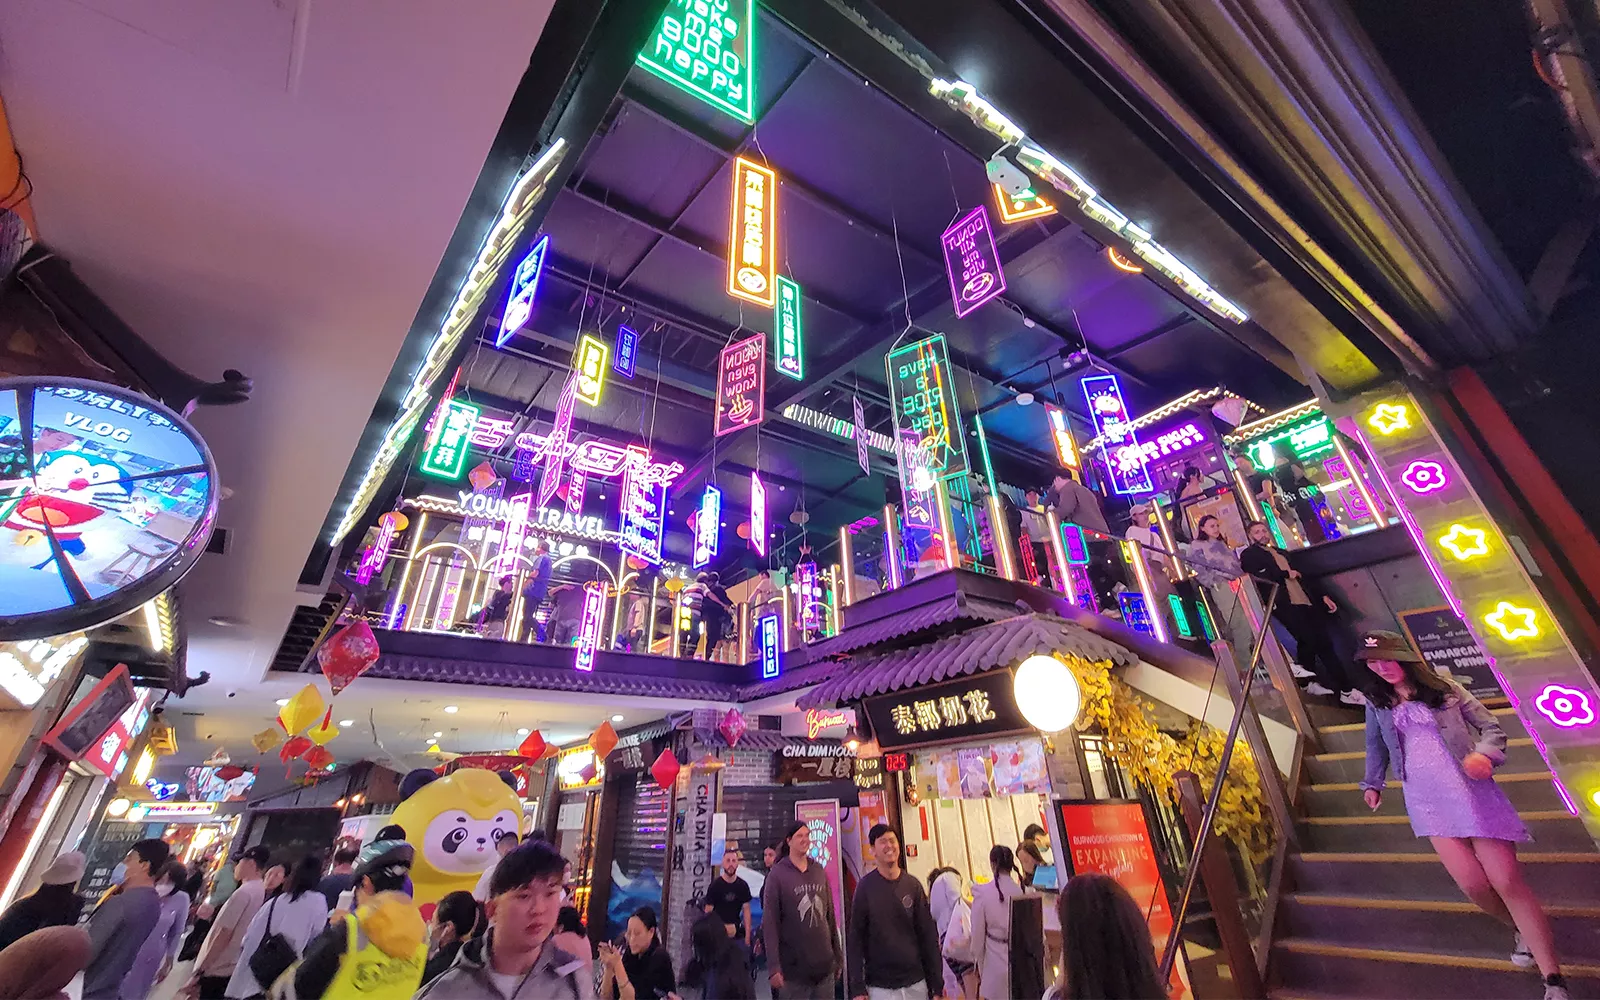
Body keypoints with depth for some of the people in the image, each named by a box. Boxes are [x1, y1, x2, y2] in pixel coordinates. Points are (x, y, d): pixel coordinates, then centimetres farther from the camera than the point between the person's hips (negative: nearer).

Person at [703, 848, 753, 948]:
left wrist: (747, 935, -4)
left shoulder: (743, 885, -1)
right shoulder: (715, 885, -7)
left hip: (737, 932, 2)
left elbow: (746, 910, 1)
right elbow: (708, 912, -5)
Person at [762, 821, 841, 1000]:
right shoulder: (777, 875, -8)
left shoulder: (819, 871, 7)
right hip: (793, 968, -4)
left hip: (824, 965, 4)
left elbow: (830, 916, 12)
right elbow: (770, 923, -10)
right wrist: (774, 966, -14)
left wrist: (838, 956, 12)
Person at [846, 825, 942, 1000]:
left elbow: (928, 935, 3)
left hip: (916, 983, 3)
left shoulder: (913, 885, -1)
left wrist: (937, 985, 2)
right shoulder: (865, 887, -9)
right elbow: (856, 939, -7)